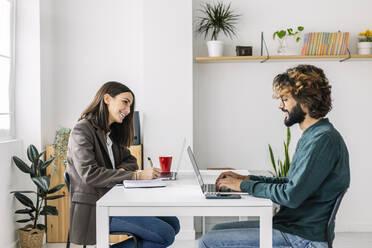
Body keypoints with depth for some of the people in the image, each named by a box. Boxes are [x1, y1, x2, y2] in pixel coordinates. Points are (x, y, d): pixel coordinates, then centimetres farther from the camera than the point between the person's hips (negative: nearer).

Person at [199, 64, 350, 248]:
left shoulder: (324, 139, -20)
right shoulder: (312, 136, 14)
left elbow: (291, 196, -24)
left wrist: (244, 185, -12)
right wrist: (247, 178, 11)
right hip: (289, 225, 10)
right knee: (218, 230, 15)